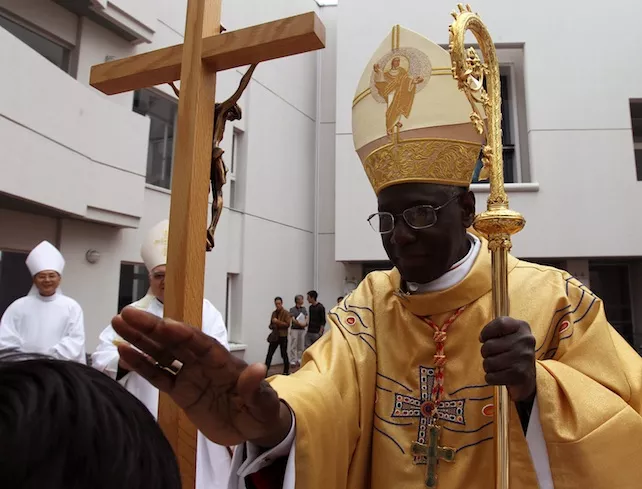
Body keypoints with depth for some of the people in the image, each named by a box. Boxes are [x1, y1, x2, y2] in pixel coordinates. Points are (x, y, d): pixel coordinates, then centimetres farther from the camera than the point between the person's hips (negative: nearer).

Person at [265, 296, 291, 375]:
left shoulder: (286, 313, -5)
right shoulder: (274, 313, 11)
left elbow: (287, 324, -15)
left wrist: (278, 322, -21)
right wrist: (272, 326, -2)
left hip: (283, 336, -5)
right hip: (274, 336, 5)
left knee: (284, 354, 5)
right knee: (269, 354, 0)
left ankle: (286, 371, 18)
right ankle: (265, 371, 1)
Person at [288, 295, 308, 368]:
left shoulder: (304, 308, 11)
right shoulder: (292, 309, -4)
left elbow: (306, 318, 7)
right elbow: (293, 320, -13)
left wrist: (306, 322, -15)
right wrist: (301, 324, -25)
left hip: (302, 329, 5)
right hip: (294, 329, -5)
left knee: (300, 346, 7)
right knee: (293, 346, -4)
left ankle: (299, 360, 13)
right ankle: (293, 361, -2)